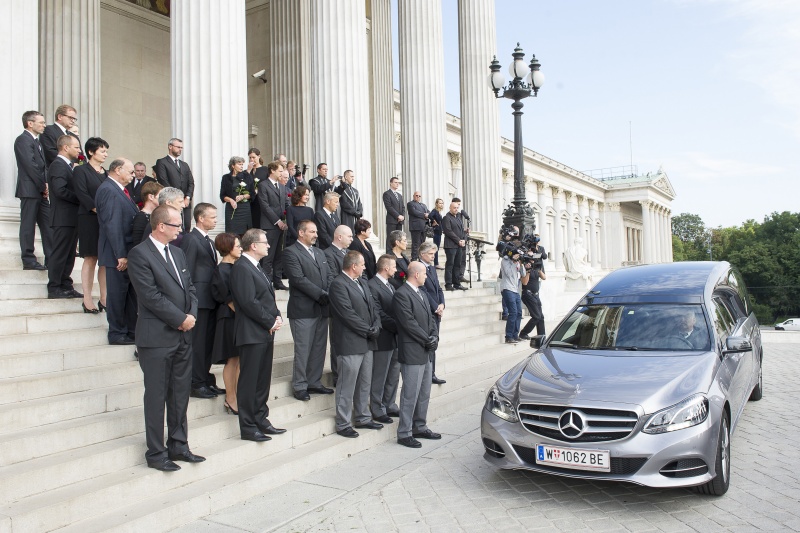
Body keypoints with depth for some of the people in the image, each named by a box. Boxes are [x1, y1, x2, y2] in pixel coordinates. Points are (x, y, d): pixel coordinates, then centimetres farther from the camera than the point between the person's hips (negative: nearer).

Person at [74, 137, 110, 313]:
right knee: (90, 259, -3)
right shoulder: (81, 170, -2)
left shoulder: (106, 173, 16)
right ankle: (87, 299, 4)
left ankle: (104, 298, 10)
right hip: (90, 220, -5)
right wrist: (99, 211, -19)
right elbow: (82, 195, -11)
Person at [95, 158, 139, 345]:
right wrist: (120, 255, -22)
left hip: (128, 253, 10)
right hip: (118, 255, -10)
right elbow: (112, 225, -21)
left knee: (131, 294, 14)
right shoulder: (108, 190, -15)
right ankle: (117, 334, 10)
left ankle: (132, 331, 23)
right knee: (117, 294, 0)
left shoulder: (119, 190, 15)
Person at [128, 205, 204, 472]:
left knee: (180, 395, 13)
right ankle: (156, 453, 15)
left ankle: (178, 446, 25)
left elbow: (189, 286, 13)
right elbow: (151, 296, -17)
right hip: (157, 337, -7)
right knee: (156, 397, 4)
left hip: (183, 335, 7)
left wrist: (192, 314, -4)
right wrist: (181, 319, -13)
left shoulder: (177, 252, 14)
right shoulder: (140, 254, -10)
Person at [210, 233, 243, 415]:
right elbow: (228, 299, -14)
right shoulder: (222, 271, -12)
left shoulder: (236, 267, 11)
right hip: (230, 318, -7)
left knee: (240, 359, 9)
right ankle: (231, 400, 9)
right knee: (233, 359, -1)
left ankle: (238, 397, 17)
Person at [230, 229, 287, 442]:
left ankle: (261, 420, 25)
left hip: (266, 332, 10)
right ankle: (247, 427, 7)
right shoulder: (241, 268, -13)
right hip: (251, 334, -10)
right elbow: (249, 302, -20)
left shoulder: (257, 267, 18)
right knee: (249, 381, -1)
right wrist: (270, 322, -13)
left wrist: (277, 316, 3)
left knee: (263, 379, 15)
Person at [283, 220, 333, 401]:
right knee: (303, 350, -1)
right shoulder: (291, 252, -7)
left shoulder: (320, 252, 18)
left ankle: (314, 382, 23)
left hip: (322, 309, 7)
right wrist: (322, 295, -17)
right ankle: (300, 386, 10)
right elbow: (299, 279, -16)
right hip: (303, 310, -7)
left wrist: (330, 294, -5)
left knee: (319, 348, 12)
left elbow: (328, 276, 15)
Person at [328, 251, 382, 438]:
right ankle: (343, 424, 10)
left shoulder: (362, 283, 15)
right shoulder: (338, 284, -13)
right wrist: (368, 330, -14)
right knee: (347, 386, -1)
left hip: (367, 342, 9)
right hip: (350, 343, -9)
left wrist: (376, 327, -2)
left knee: (365, 384, 17)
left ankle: (363, 418, 29)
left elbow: (372, 307, 15)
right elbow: (348, 313, -19)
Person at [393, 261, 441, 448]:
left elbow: (430, 317, 16)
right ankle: (404, 434, 6)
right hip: (412, 353, -9)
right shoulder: (401, 294, -14)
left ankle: (420, 427, 28)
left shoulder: (421, 293, 16)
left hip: (426, 352, 9)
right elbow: (408, 322, -19)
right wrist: (426, 340, -13)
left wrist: (434, 337, 0)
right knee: (410, 395, -3)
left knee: (424, 393, 16)